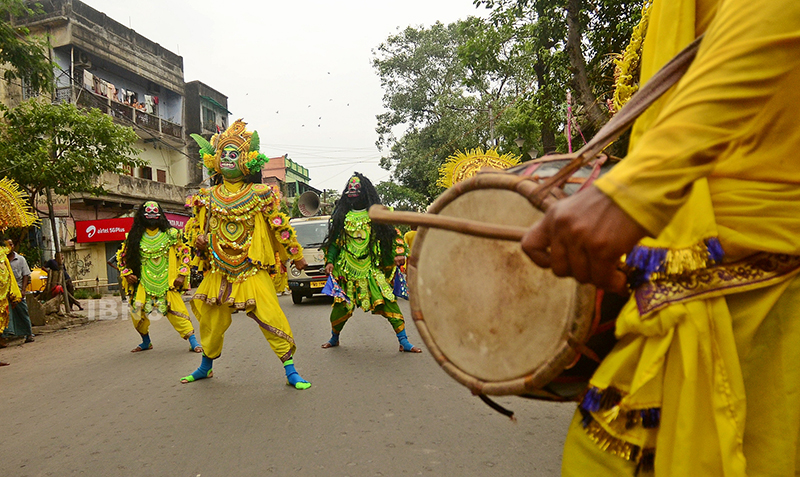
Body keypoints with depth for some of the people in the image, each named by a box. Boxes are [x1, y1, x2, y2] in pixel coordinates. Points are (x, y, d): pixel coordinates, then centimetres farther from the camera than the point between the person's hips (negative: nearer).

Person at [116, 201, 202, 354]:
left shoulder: (170, 235, 3)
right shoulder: (135, 238, 6)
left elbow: (184, 254, 7)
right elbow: (122, 256, 16)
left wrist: (182, 274, -1)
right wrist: (127, 274, 3)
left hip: (167, 282, -2)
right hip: (143, 283, 2)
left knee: (175, 309, -10)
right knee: (136, 310, -3)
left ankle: (193, 341, -4)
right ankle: (146, 342, 21)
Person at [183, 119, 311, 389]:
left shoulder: (260, 195, -2)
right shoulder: (207, 198, 8)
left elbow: (280, 226, 4)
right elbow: (193, 227, 21)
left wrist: (296, 256, 10)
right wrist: (198, 239, -3)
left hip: (253, 271, -4)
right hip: (218, 272, 4)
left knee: (271, 317, -14)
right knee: (211, 321, 15)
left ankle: (291, 372, -4)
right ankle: (206, 366, 40)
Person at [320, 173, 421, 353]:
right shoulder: (342, 216, 11)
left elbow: (393, 234, 4)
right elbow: (334, 241, 15)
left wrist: (399, 253, -10)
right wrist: (330, 261, 4)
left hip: (373, 269, -1)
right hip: (347, 270, 2)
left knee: (388, 301, -10)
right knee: (341, 305, 4)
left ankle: (404, 341, -3)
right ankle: (334, 338, 31)